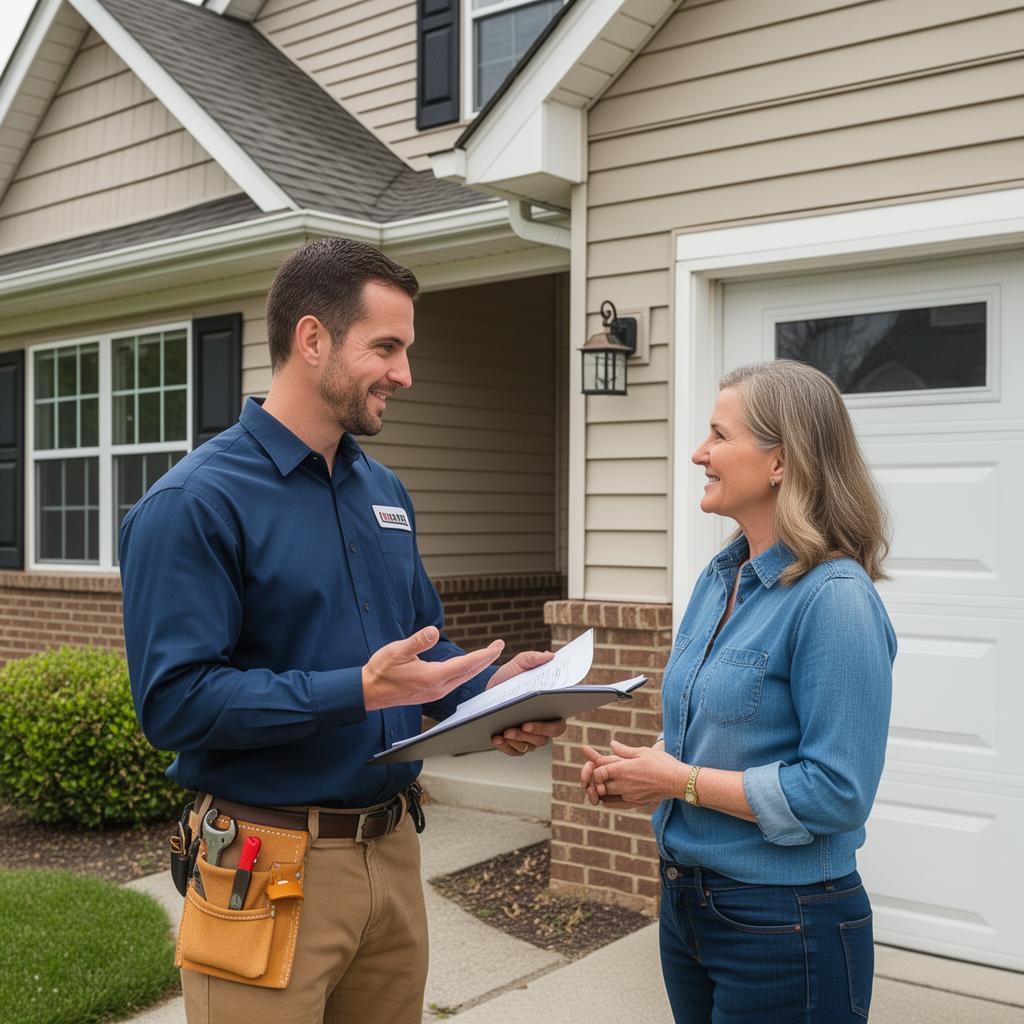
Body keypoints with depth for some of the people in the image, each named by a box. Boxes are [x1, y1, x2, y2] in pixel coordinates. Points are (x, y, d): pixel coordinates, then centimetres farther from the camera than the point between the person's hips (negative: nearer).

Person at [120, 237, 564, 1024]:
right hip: (273, 869, -7)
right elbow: (176, 702, -21)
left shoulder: (386, 492, 9)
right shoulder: (194, 503, -15)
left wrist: (489, 691, -5)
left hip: (395, 848, 7)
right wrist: (358, 691, -28)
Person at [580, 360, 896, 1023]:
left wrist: (680, 781, -18)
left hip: (785, 924, -8)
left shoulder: (834, 599, -21)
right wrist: (639, 768, -3)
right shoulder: (720, 577, 5)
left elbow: (838, 792, -24)